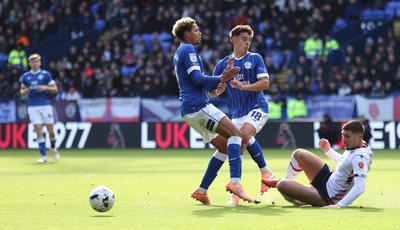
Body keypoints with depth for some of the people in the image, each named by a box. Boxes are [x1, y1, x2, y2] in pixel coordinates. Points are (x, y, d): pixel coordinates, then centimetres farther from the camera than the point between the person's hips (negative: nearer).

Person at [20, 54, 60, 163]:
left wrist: (45, 88, -16)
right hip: (33, 107, 1)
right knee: (38, 131, -6)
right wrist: (24, 91, -5)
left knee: (51, 130, 0)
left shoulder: (46, 74, 2)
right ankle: (43, 156, -3)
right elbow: (22, 90, 19)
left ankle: (53, 148, 31)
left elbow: (55, 89, 2)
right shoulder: (25, 76, 8)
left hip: (46, 105, -1)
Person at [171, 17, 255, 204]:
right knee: (235, 134, -19)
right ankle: (235, 181, -35)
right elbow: (197, 79, -17)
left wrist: (213, 87, 16)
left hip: (188, 109, 10)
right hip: (197, 105, -10)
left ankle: (201, 191, 6)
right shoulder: (188, 50, -5)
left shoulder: (180, 52, 25)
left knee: (225, 148, 11)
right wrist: (221, 79, -9)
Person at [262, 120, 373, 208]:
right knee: (299, 154, 9)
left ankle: (299, 202, 16)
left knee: (281, 185, -17)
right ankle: (287, 180, 34)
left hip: (328, 198, -9)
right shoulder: (354, 146, -1)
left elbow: (360, 187, -42)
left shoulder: (360, 157, -30)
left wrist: (339, 205, -48)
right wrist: (328, 150, 19)